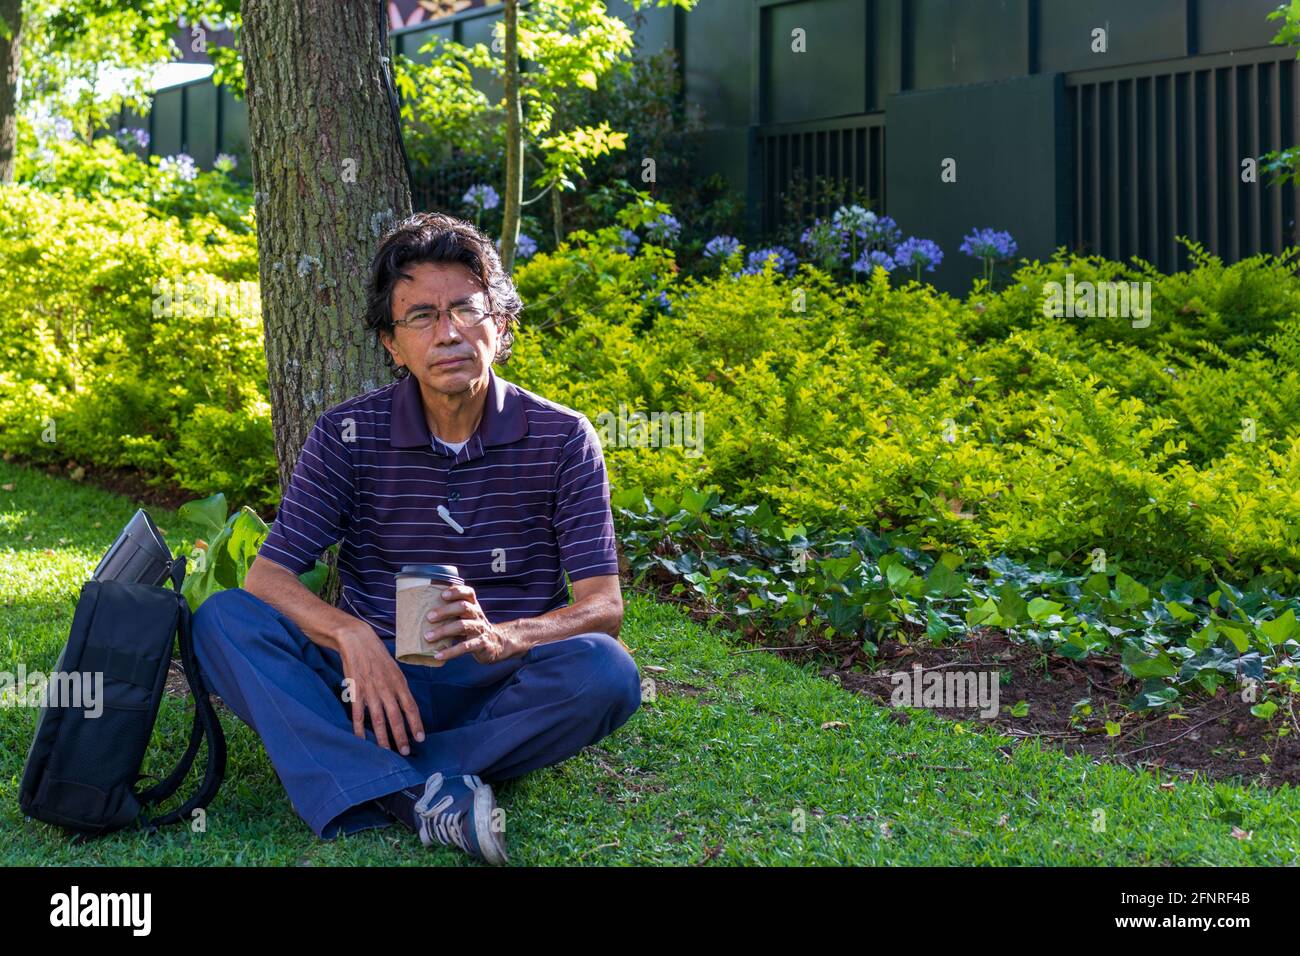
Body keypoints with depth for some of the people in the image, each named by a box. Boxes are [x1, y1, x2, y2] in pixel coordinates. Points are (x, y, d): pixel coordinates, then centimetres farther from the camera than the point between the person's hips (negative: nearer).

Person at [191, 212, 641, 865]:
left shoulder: (561, 439, -2)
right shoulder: (347, 436, 0)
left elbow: (604, 606, -7)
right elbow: (267, 577, -5)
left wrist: (501, 637, -29)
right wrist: (351, 634, -27)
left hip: (495, 691, -1)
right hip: (376, 678, 1)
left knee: (605, 671, -32)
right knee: (223, 620, -23)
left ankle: (360, 774, -28)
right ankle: (418, 795, -41)